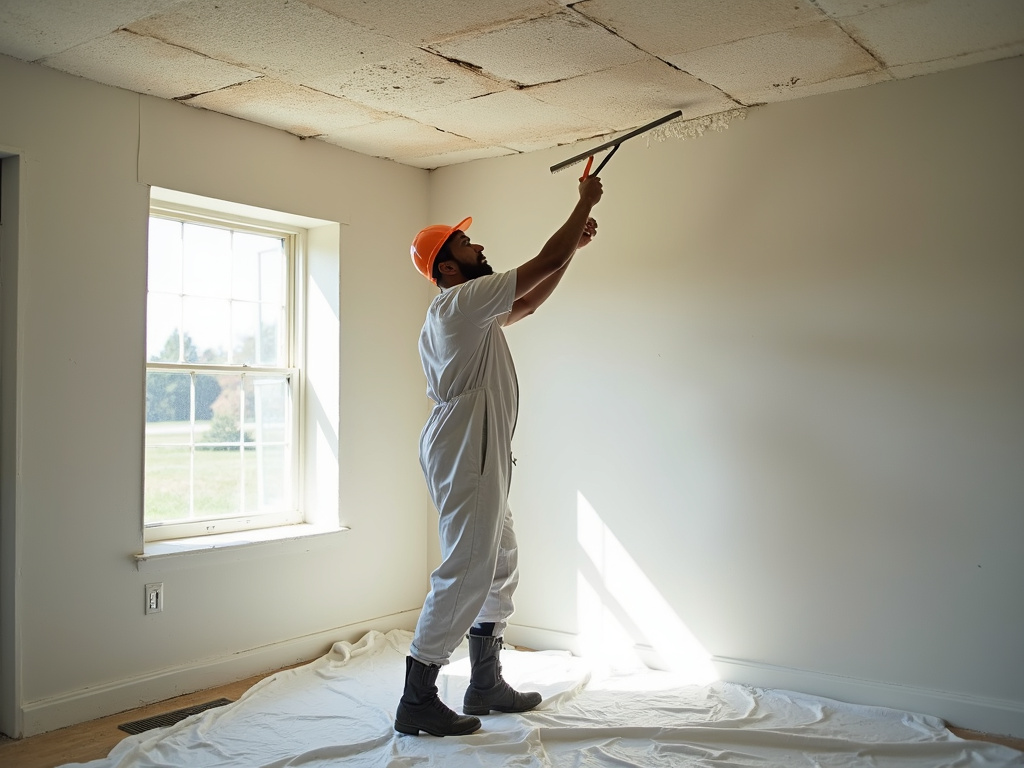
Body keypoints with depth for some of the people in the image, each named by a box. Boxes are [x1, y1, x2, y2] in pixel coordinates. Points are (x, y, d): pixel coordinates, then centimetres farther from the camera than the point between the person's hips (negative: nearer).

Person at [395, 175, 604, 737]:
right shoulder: (462, 300, -12)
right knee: (465, 573, -8)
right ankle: (417, 702, -1)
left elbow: (529, 302, 27)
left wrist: (574, 244, 23)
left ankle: (485, 685, 26)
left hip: (481, 457, 11)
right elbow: (545, 263, -11)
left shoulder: (463, 311, 19)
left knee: (499, 566, 16)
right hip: (464, 454, -11)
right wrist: (584, 202, 2)